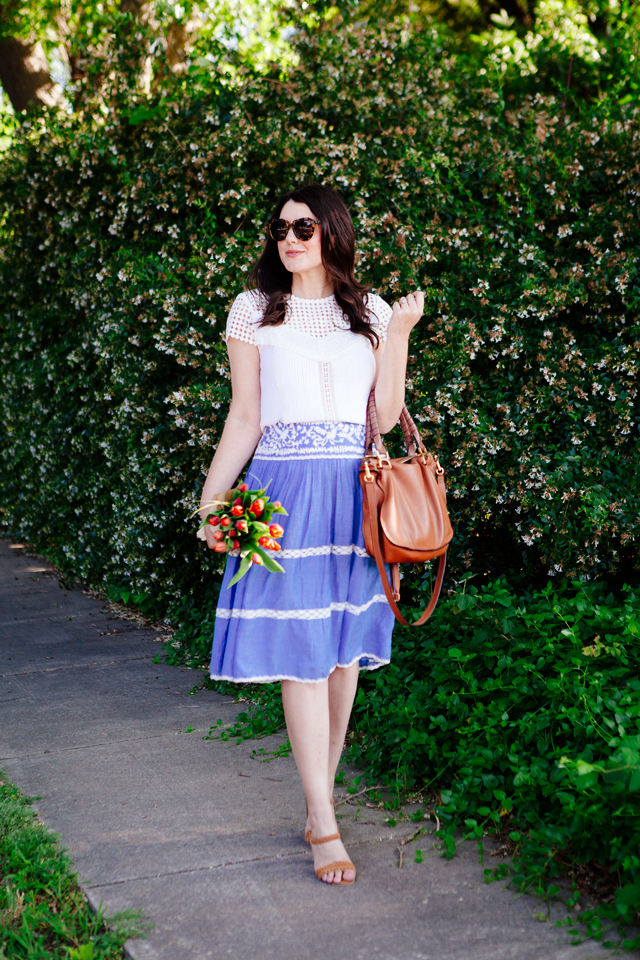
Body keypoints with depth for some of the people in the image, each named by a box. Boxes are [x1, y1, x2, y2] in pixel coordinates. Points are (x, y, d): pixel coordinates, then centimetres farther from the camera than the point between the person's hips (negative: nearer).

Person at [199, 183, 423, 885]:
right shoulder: (255, 310, 6)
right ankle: (324, 828, -2)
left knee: (343, 649, 5)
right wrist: (211, 500, 2)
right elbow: (244, 418, 7)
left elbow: (386, 415, 7)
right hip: (284, 488, -2)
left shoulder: (371, 313, 11)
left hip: (355, 492, 3)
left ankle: (319, 802, 19)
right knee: (300, 655, -7)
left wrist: (399, 334, 0)